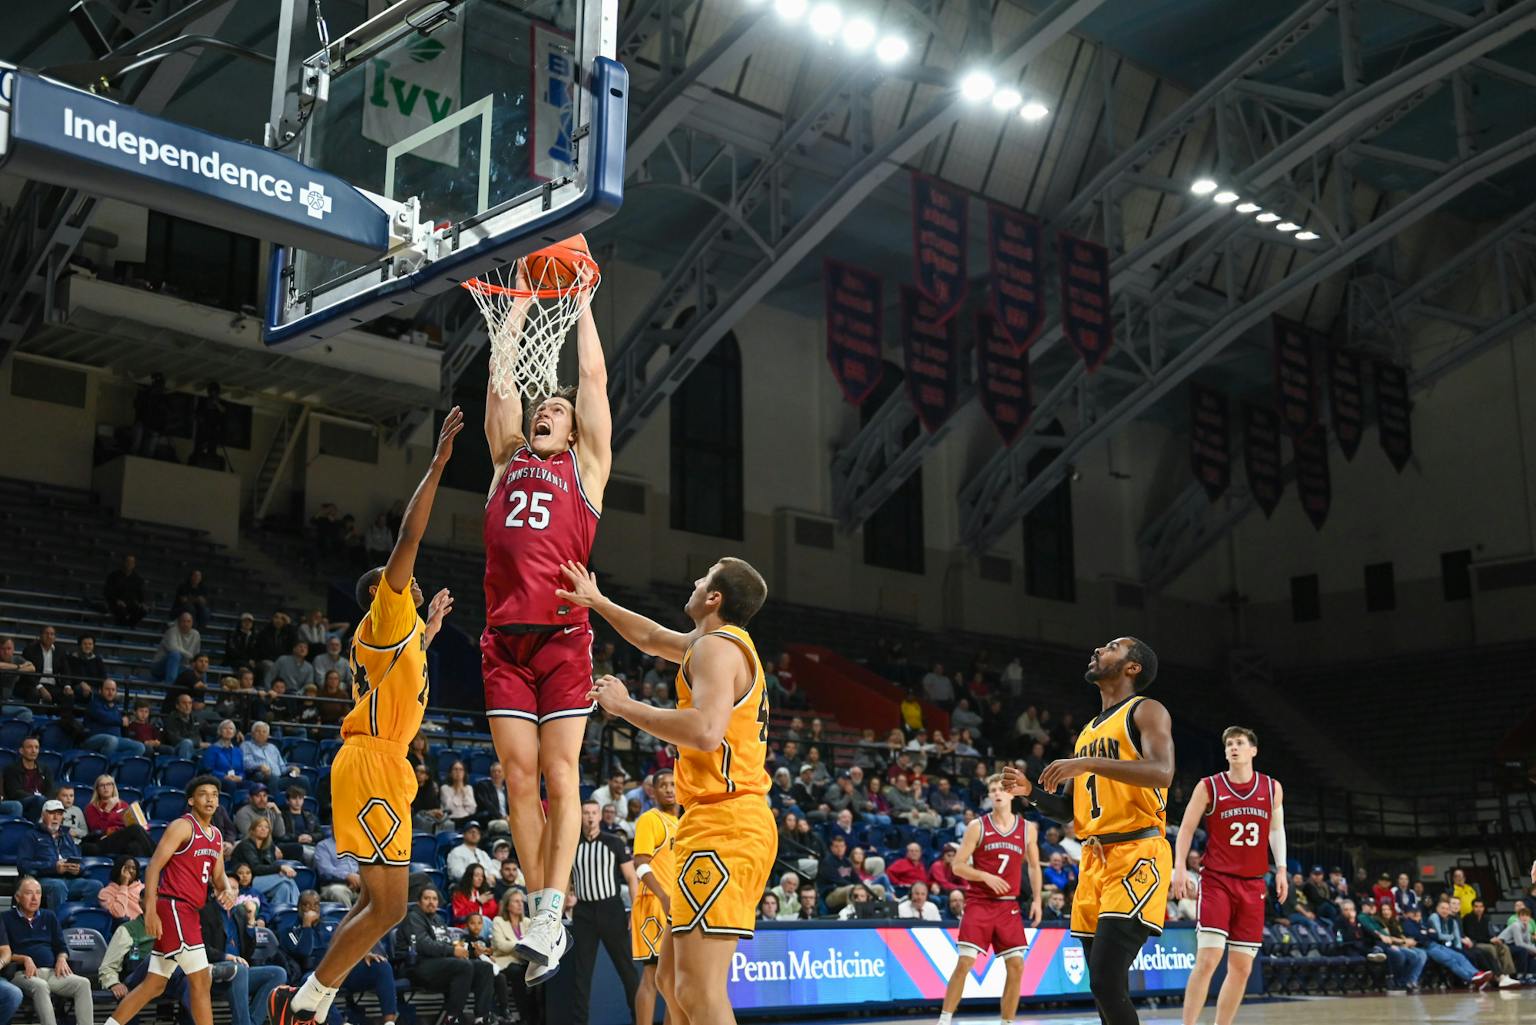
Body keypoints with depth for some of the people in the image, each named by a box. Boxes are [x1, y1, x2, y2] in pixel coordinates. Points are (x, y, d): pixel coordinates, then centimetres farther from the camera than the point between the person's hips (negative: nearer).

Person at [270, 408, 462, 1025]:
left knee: (378, 904, 12)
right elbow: (409, 538, -14)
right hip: (372, 766, -10)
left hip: (382, 767, 10)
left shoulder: (395, 632, 22)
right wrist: (437, 464, -15)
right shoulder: (384, 614, -2)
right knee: (388, 906, -11)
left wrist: (429, 628, 48)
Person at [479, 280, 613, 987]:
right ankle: (542, 910, 7)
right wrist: (521, 300, 25)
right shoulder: (508, 458, 21)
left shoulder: (586, 464, 13)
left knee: (560, 775, -6)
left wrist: (581, 301, 19)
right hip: (504, 638, 3)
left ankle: (552, 913, -7)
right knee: (518, 776, 0)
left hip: (563, 636, -3)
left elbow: (595, 379, 12)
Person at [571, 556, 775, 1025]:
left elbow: (705, 732, -25)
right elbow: (654, 639, 39)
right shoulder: (729, 643, 21)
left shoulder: (717, 646, -9)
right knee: (672, 978, 15)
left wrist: (624, 705, -14)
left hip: (723, 824, -11)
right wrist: (597, 601, 45)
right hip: (730, 823, 11)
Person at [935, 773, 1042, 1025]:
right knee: (964, 963, -10)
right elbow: (958, 866, -3)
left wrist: (1037, 900, 7)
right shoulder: (977, 827, -2)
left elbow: (1034, 866, 17)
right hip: (979, 904, -3)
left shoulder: (1028, 829, 6)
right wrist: (986, 876, -18)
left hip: (1009, 906, 3)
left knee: (1016, 966, -3)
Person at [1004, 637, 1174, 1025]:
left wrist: (1087, 763, -25)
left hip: (1137, 855, -8)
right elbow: (1070, 811, 25)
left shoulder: (1146, 711, -1)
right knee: (1104, 986, 9)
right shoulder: (1088, 731, 22)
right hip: (1093, 860, 8)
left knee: (1106, 981, -19)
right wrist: (1031, 792, 6)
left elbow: (1162, 773, -21)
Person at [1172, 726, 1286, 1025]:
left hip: (1253, 885, 4)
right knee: (1207, 960, -15)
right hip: (1217, 881, -4)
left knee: (1242, 968, 4)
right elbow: (1186, 828, 1)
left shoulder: (1272, 788, 8)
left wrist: (1281, 869, 9)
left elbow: (1276, 829, 18)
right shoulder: (1209, 787, -1)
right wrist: (1180, 868, -11)